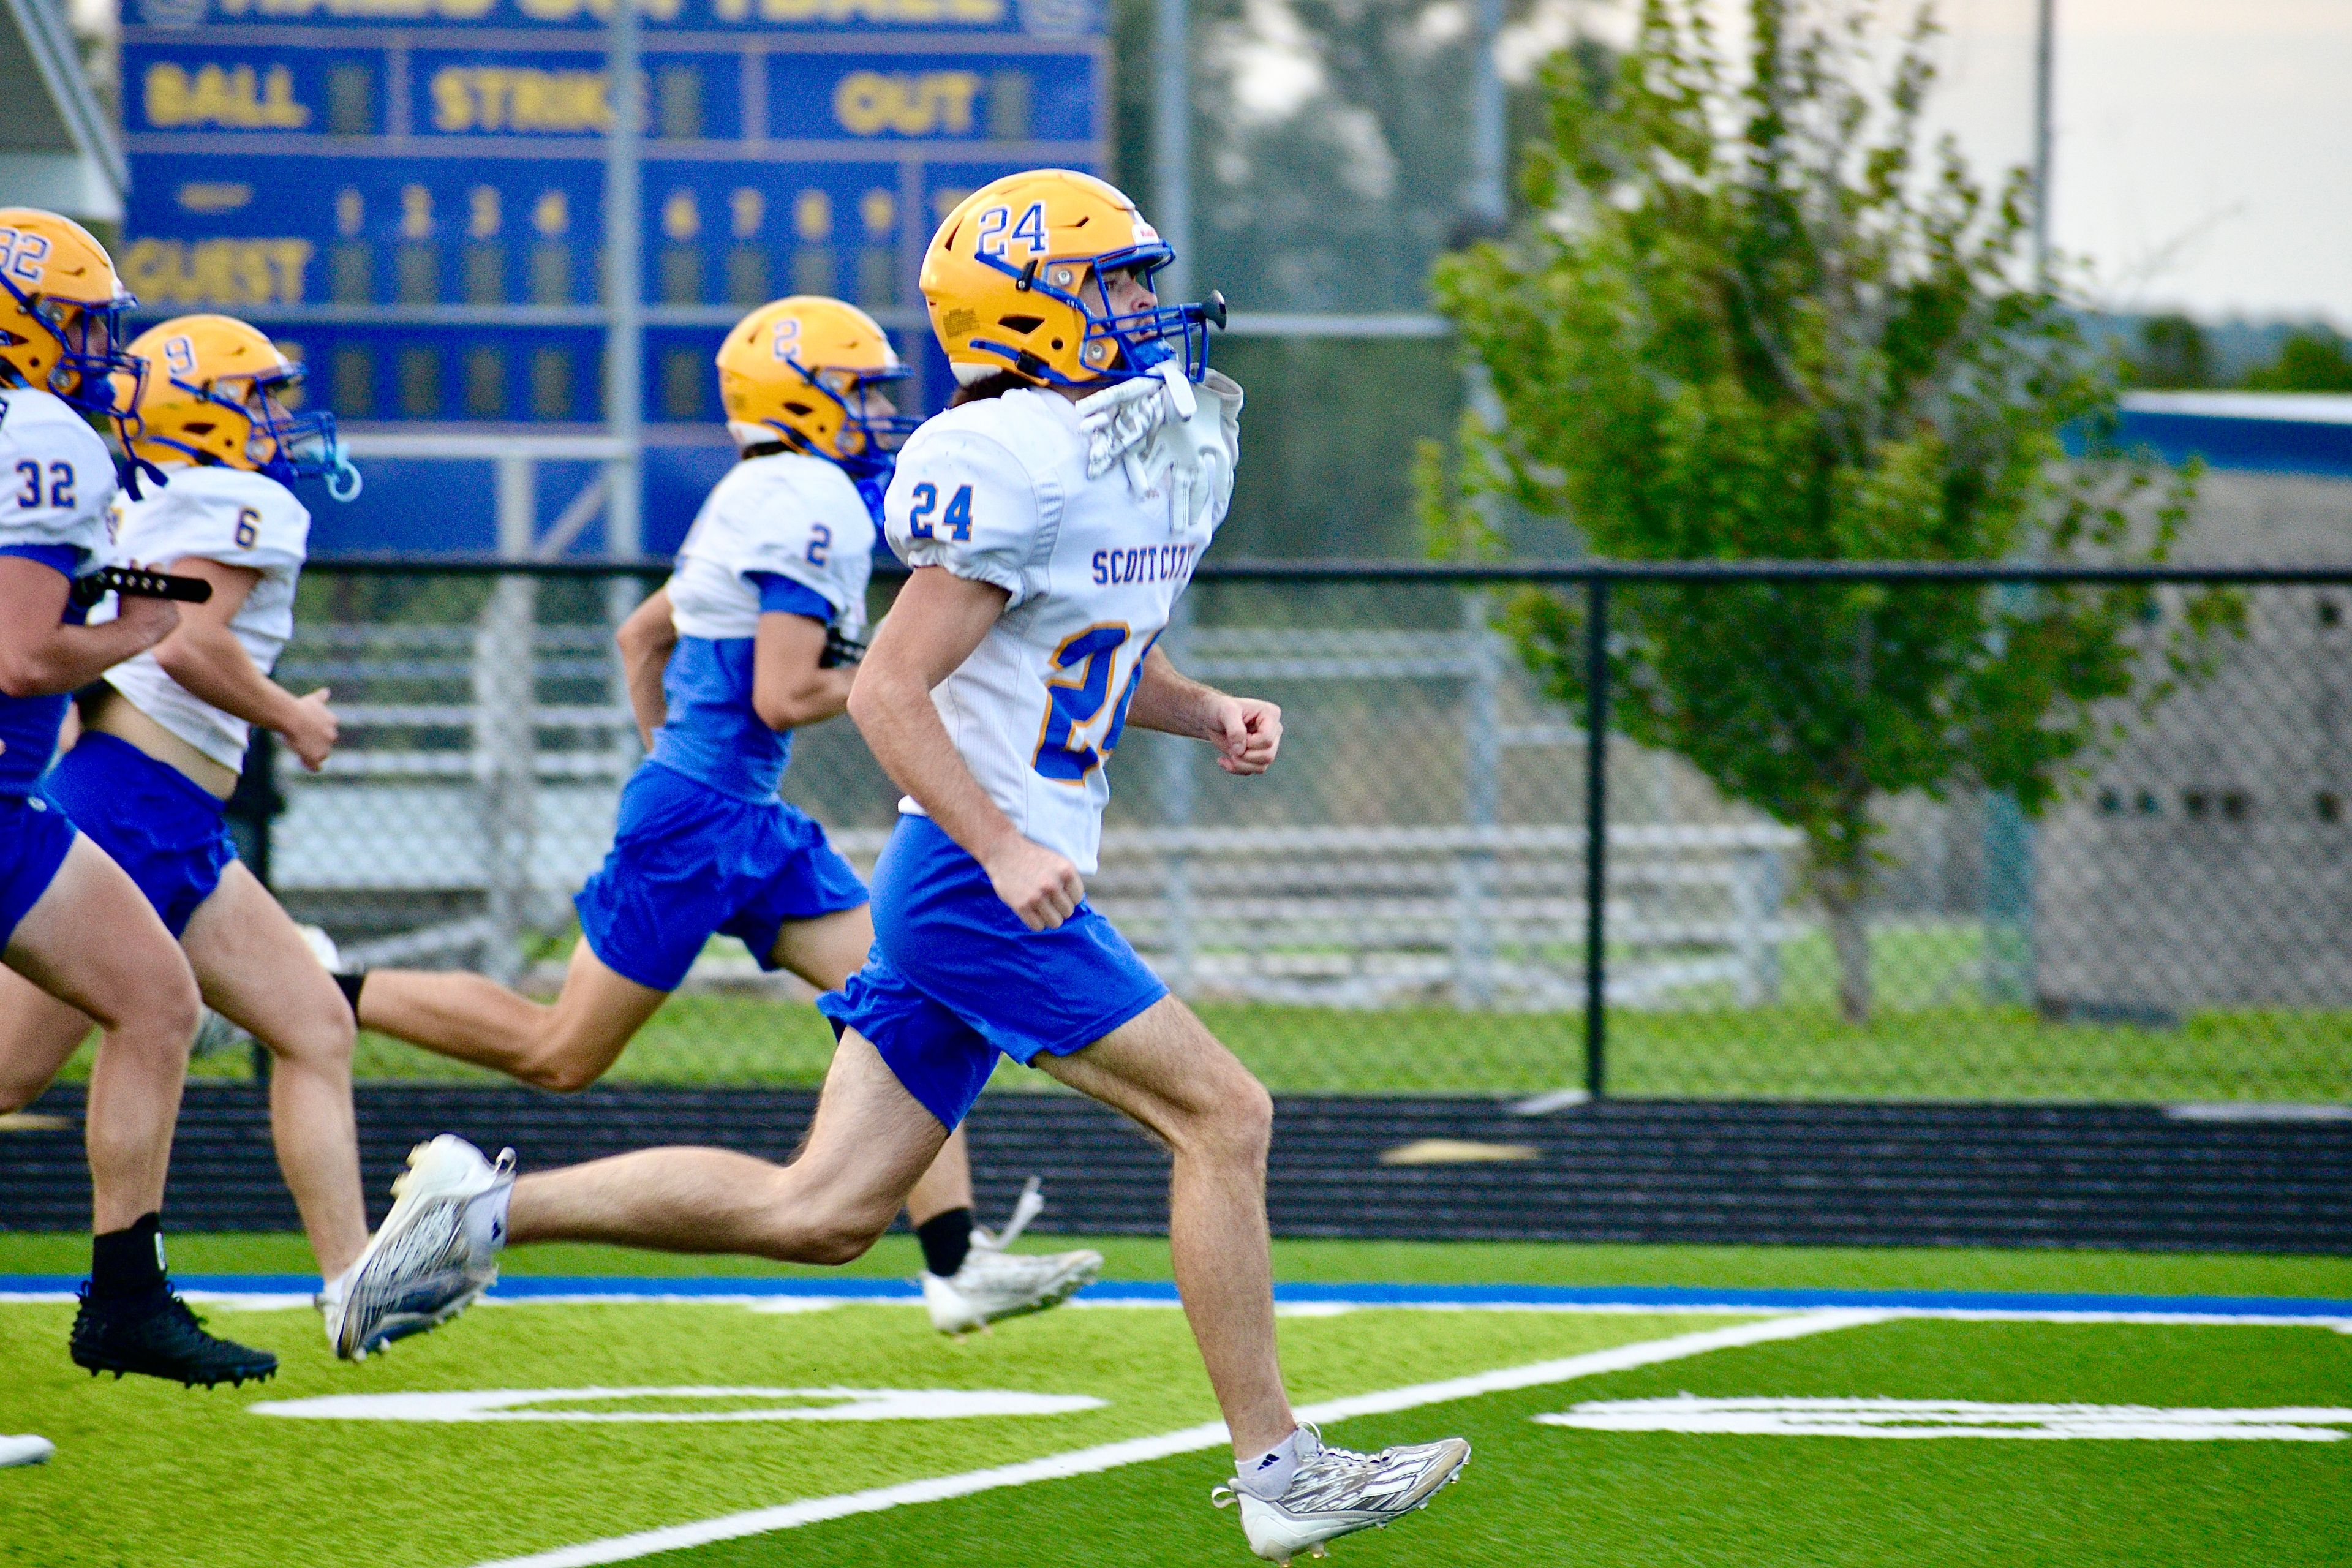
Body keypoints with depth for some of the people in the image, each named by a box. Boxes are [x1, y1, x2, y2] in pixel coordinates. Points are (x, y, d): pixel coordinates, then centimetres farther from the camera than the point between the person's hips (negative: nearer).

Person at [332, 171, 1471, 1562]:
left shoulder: (1146, 460, 14)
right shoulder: (1022, 468, -16)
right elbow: (888, 689, -18)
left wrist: (1207, 713, 9)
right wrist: (1006, 849, -26)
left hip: (981, 883, 10)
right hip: (975, 883, -10)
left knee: (822, 1211, 8)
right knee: (1221, 1116, -8)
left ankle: (488, 1207, 13)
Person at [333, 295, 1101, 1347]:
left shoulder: (762, 502, 15)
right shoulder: (812, 504, -16)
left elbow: (641, 635, 24)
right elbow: (782, 696, -22)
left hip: (748, 822, 10)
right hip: (701, 821, -10)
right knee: (561, 1054, 0)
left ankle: (956, 1262, -6)